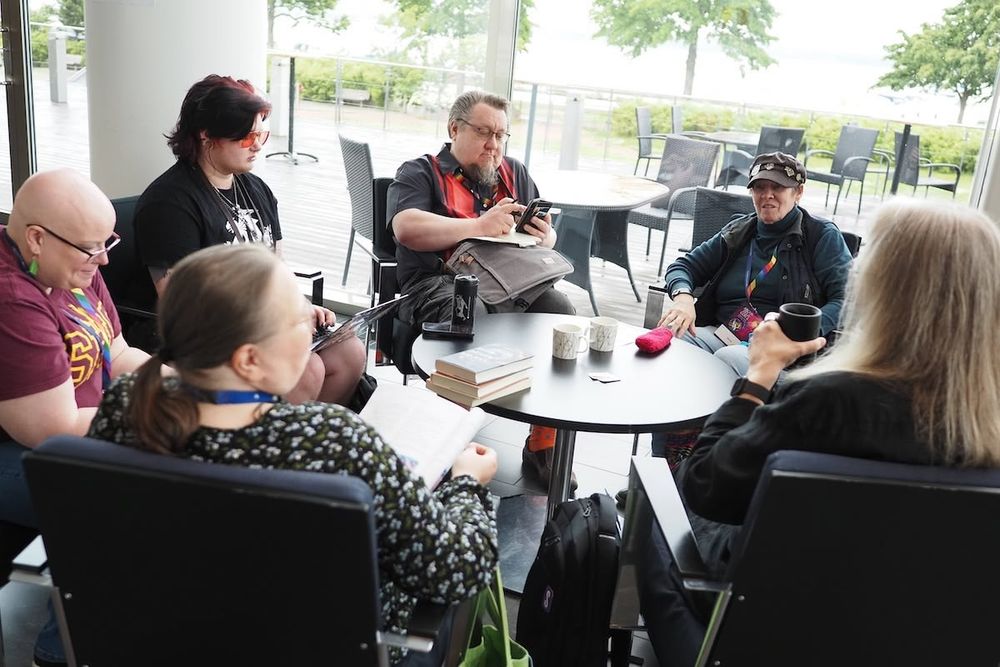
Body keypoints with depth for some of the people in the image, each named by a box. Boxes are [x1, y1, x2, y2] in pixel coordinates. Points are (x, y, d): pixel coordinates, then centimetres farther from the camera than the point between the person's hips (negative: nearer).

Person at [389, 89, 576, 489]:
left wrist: (544, 237, -3)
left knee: (561, 312, -24)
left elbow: (546, 239, 23)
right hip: (440, 283, -4)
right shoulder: (420, 173, 9)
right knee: (473, 318, -38)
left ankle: (544, 444, -14)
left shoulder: (514, 174, 25)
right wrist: (480, 226, -17)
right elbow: (407, 228, -12)